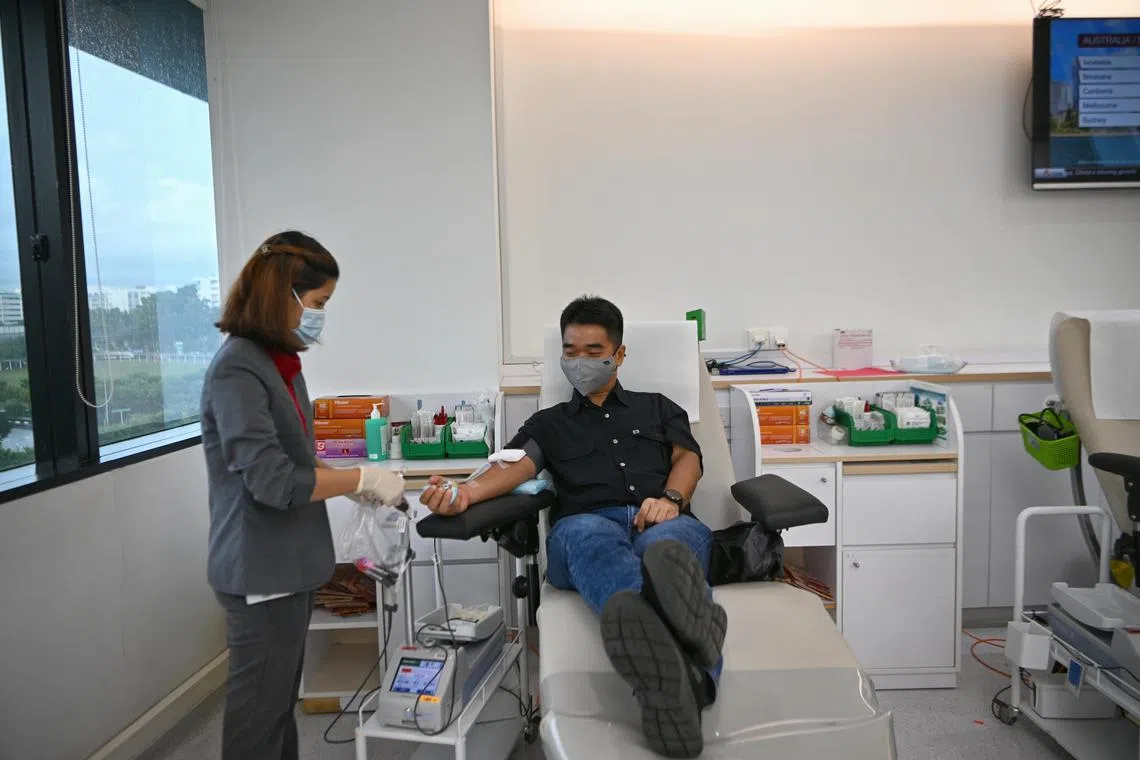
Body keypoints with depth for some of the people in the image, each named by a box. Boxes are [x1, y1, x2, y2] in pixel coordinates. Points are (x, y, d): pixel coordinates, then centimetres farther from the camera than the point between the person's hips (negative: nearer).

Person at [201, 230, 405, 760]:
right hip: (260, 571, -9)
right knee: (259, 708, 7)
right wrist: (361, 479, -15)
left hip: (287, 565, 9)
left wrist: (356, 486, 2)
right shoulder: (237, 369, -19)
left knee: (280, 700, 20)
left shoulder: (281, 361, 9)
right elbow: (274, 481, -24)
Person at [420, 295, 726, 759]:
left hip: (664, 525, 2)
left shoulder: (657, 407, 32)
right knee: (585, 534, -40)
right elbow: (519, 465, 8)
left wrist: (671, 498, -10)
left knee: (671, 540, -38)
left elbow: (688, 457, 15)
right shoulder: (550, 422, 29)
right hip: (586, 527, -1)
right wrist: (468, 491, -16)